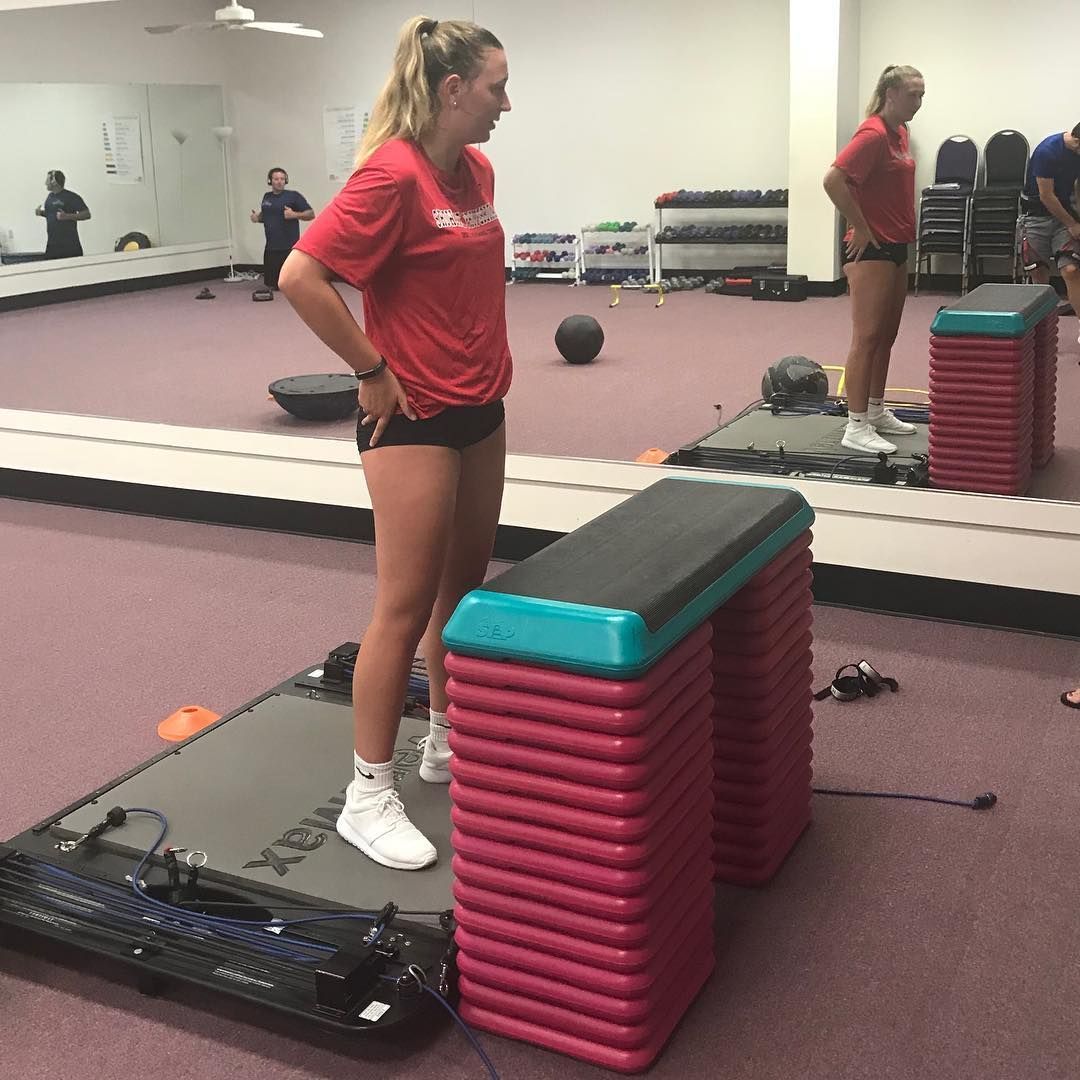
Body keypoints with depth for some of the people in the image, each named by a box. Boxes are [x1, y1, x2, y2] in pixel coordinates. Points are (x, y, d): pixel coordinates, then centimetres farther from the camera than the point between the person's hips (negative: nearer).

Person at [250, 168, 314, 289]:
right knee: (270, 285, 7)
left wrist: (295, 215, -22)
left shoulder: (293, 196, -4)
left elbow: (311, 214, -6)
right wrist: (257, 217, 7)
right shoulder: (267, 197, 14)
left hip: (290, 248, -5)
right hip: (271, 248, 5)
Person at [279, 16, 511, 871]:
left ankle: (448, 743, 33)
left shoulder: (478, 171, 9)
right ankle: (369, 797, 8)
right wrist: (373, 370, -17)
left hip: (480, 408, 9)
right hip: (414, 416, -8)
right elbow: (301, 276, -23)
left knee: (466, 585, 16)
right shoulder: (393, 175, -18)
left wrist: (488, 359, 14)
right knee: (407, 603, -3)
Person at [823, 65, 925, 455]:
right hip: (872, 249, -10)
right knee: (867, 338, -8)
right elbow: (833, 180, -26)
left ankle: (876, 412, 26)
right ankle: (857, 427, -5)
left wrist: (902, 230, 18)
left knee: (886, 335, 15)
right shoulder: (873, 134, -15)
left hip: (896, 247, 10)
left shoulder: (899, 132, 13)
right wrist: (860, 227, -19)